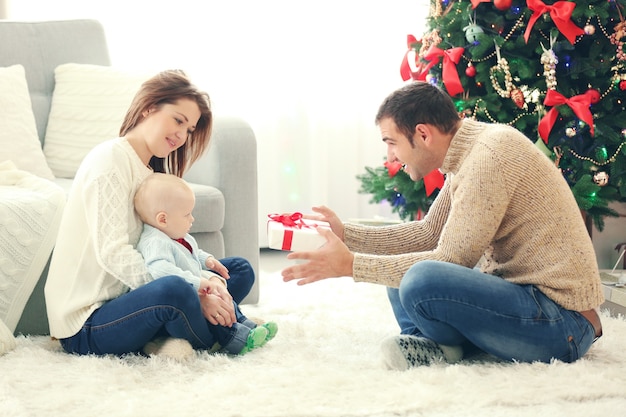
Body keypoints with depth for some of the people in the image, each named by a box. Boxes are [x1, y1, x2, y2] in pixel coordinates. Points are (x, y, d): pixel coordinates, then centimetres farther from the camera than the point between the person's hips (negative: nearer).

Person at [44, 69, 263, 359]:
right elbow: (112, 253, -25)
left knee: (240, 270, 9)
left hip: (127, 298, 9)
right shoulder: (110, 159, -14)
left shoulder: (151, 170, 17)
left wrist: (205, 272, -15)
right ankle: (212, 347, -6)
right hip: (86, 325, -9)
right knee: (174, 290, -35)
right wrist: (192, 298, -30)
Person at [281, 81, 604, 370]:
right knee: (402, 267, 17)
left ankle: (447, 346, -2)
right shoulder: (468, 154, 11)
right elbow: (427, 233, 18)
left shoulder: (491, 152, -20)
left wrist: (350, 265, -16)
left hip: (562, 322, -10)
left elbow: (451, 260, -21)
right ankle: (433, 345, -6)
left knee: (421, 280, -30)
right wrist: (346, 234, 8)